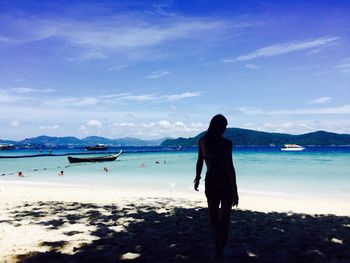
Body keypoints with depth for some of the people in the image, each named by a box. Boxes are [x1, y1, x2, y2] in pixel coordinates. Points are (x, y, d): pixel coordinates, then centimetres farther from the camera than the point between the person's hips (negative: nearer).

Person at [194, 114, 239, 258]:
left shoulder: (202, 141, -3)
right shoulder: (226, 143, -16)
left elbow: (199, 162, 6)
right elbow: (230, 168, -18)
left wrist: (197, 178, 21)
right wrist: (235, 191, -13)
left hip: (210, 182, 5)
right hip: (225, 182, -5)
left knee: (213, 214, 23)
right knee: (224, 217, 9)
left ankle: (217, 244, 43)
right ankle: (219, 250, 15)